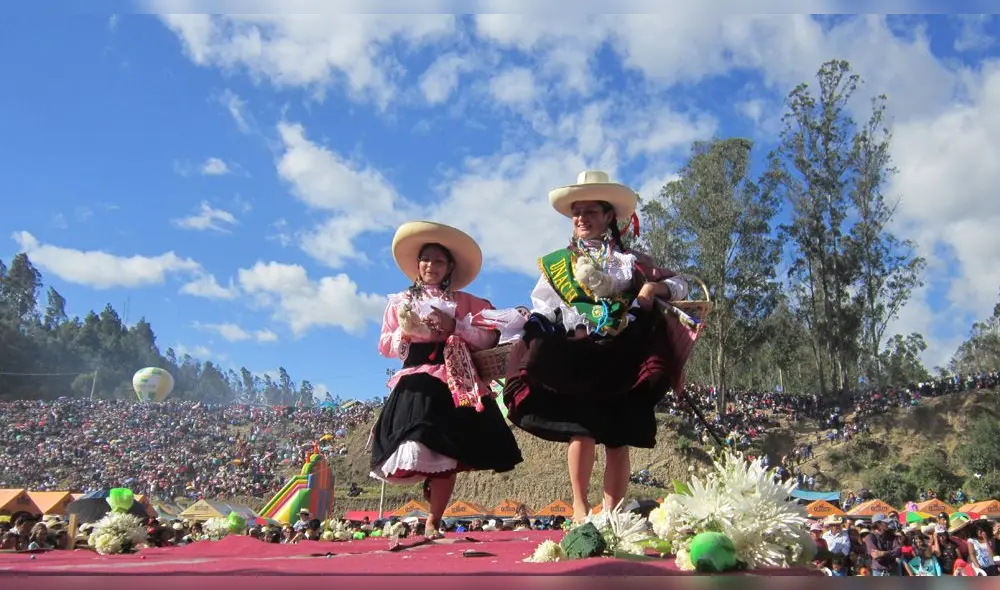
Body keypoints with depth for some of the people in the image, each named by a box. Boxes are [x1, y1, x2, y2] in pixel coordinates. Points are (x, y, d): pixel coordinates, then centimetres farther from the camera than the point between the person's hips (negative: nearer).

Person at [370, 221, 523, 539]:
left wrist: (455, 327, -7)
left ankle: (433, 523, 3)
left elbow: (489, 337, 3)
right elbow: (385, 346, 12)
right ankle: (432, 521, -2)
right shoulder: (400, 301, 15)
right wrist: (405, 332, -7)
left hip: (455, 381, 0)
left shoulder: (464, 301, 13)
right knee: (420, 448, -15)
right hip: (416, 379, 0)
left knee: (446, 453, -7)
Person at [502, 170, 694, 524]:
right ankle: (579, 505, -5)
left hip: (623, 357, 1)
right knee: (582, 430, -17)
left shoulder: (628, 260, 15)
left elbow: (680, 286, 12)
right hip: (575, 356, -1)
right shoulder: (557, 263, 15)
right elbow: (542, 312, 6)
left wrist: (654, 287, -9)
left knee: (618, 438, -3)